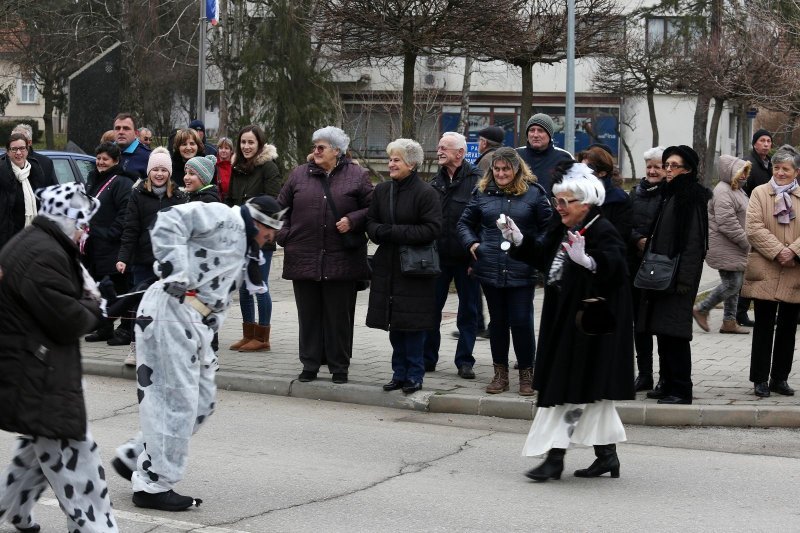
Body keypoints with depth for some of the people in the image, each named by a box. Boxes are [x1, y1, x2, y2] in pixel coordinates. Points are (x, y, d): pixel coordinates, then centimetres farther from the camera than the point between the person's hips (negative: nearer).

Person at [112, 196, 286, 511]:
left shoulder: (245, 253, 25)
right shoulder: (223, 218, -5)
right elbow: (168, 223, -18)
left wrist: (207, 344, 13)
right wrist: (177, 274, -22)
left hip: (197, 324, 10)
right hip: (172, 311, -10)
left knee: (202, 402, 13)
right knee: (177, 401, -8)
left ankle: (134, 458, 22)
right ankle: (153, 485, -1)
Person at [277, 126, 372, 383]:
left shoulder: (357, 176, 1)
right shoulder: (299, 175, 8)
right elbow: (281, 208, 14)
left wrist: (352, 220, -11)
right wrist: (285, 236, 4)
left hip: (341, 259, -2)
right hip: (304, 257, 2)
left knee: (339, 314, 3)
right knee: (309, 313, 8)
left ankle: (339, 366, 13)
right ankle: (310, 364, 16)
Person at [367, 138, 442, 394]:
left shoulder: (426, 193, -9)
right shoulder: (382, 190, 9)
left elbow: (432, 229, -15)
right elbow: (371, 222, 11)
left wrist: (393, 232, -16)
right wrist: (382, 232, -13)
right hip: (387, 266, 5)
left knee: (413, 323, -2)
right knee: (394, 324, 9)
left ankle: (414, 375, 7)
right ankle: (399, 373, 18)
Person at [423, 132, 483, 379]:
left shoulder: (476, 180, -9)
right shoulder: (436, 182, 8)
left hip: (465, 258, -5)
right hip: (438, 257, 5)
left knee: (468, 312, 6)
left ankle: (464, 361, 15)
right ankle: (427, 358, 17)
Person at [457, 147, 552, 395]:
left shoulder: (533, 193, 0)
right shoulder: (483, 193, 7)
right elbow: (465, 223, 18)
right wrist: (471, 244, 2)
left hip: (522, 271, -3)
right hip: (490, 270, 3)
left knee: (521, 322, -3)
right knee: (497, 321, 11)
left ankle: (526, 373, 12)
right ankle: (500, 373, 22)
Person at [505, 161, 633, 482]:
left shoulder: (602, 232, -16)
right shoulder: (561, 229, 10)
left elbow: (613, 266, -31)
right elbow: (544, 258, 19)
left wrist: (586, 261, -48)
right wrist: (519, 240, 7)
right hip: (564, 321, 9)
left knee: (571, 389, -5)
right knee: (591, 393, 14)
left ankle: (554, 456, -1)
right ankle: (607, 454, 23)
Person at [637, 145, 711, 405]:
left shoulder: (692, 198, -10)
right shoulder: (667, 194, 16)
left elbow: (694, 241, -15)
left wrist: (684, 279, -20)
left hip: (678, 275, -9)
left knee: (674, 330, -9)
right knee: (661, 330, 10)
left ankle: (681, 390, -5)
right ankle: (667, 384, 17)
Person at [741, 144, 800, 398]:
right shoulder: (760, 193, 2)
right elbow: (754, 228, -8)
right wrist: (778, 251, -17)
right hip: (765, 272, -2)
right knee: (764, 326, 1)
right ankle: (760, 379, 7)